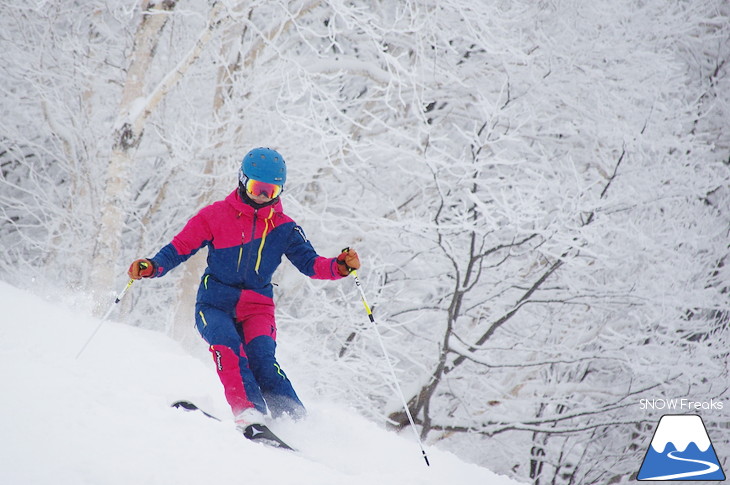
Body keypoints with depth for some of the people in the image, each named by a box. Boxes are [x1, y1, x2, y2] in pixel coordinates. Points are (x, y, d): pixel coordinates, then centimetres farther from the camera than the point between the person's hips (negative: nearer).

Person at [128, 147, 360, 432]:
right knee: (227, 344, -31)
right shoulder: (216, 215, 3)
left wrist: (339, 267, -14)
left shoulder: (283, 228, 9)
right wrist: (152, 267, -14)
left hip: (257, 308, 1)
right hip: (215, 304, -1)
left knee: (261, 360, -24)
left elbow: (309, 263, 6)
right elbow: (180, 248, 5)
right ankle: (248, 411, -43)